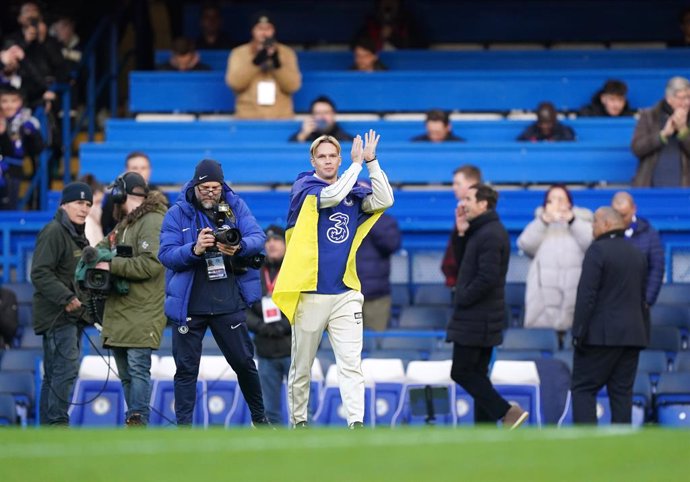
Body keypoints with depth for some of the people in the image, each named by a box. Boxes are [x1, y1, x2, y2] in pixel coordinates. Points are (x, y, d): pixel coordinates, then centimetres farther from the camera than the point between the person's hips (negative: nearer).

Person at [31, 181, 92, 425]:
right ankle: (57, 423, -17)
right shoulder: (53, 232, -11)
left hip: (72, 315, 10)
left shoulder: (78, 236, 20)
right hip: (56, 314, -10)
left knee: (54, 373, 11)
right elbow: (40, 273, -19)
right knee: (66, 368, -16)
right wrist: (66, 298, -24)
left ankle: (48, 425, 15)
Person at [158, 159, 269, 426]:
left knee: (244, 362, 9)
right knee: (186, 368, 0)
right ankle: (183, 426, 5)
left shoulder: (236, 207, 5)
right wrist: (195, 249, -27)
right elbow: (166, 254, -10)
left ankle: (260, 418, 25)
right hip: (189, 303, -1)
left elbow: (258, 238, -6)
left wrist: (239, 247, -28)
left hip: (229, 303, 1)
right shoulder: (177, 214, -1)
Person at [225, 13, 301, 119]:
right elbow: (234, 83, -9)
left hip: (281, 118, 1)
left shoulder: (286, 53, 8)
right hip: (248, 118, -1)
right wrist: (256, 62, -17)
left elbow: (293, 85, -2)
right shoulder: (239, 53, 6)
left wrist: (277, 64, -15)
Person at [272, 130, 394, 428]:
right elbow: (332, 196, -19)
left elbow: (384, 200, -4)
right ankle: (298, 422, 18)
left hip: (345, 294, 3)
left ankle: (356, 423, -16)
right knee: (301, 367, 6)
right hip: (309, 292, -2)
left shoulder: (353, 193, 12)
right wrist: (357, 163, -10)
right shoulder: (304, 188, -1)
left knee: (351, 362, -9)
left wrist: (371, 162, -8)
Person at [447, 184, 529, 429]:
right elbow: (462, 261, 20)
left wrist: (463, 299, -15)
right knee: (476, 373, 11)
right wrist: (460, 233, 7)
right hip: (484, 317, 10)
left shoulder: (490, 235, -18)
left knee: (461, 372, -7)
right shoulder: (480, 231, 15)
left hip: (476, 318, -10)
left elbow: (487, 278, -24)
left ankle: (506, 411, -10)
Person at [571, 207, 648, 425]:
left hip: (601, 335, -7)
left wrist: (579, 333, -14)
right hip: (632, 335, 7)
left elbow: (587, 295, -15)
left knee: (583, 389, -3)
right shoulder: (637, 254, 15)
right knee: (622, 391, 7)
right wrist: (643, 331, 19)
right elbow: (641, 298, 17)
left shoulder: (598, 250, -10)